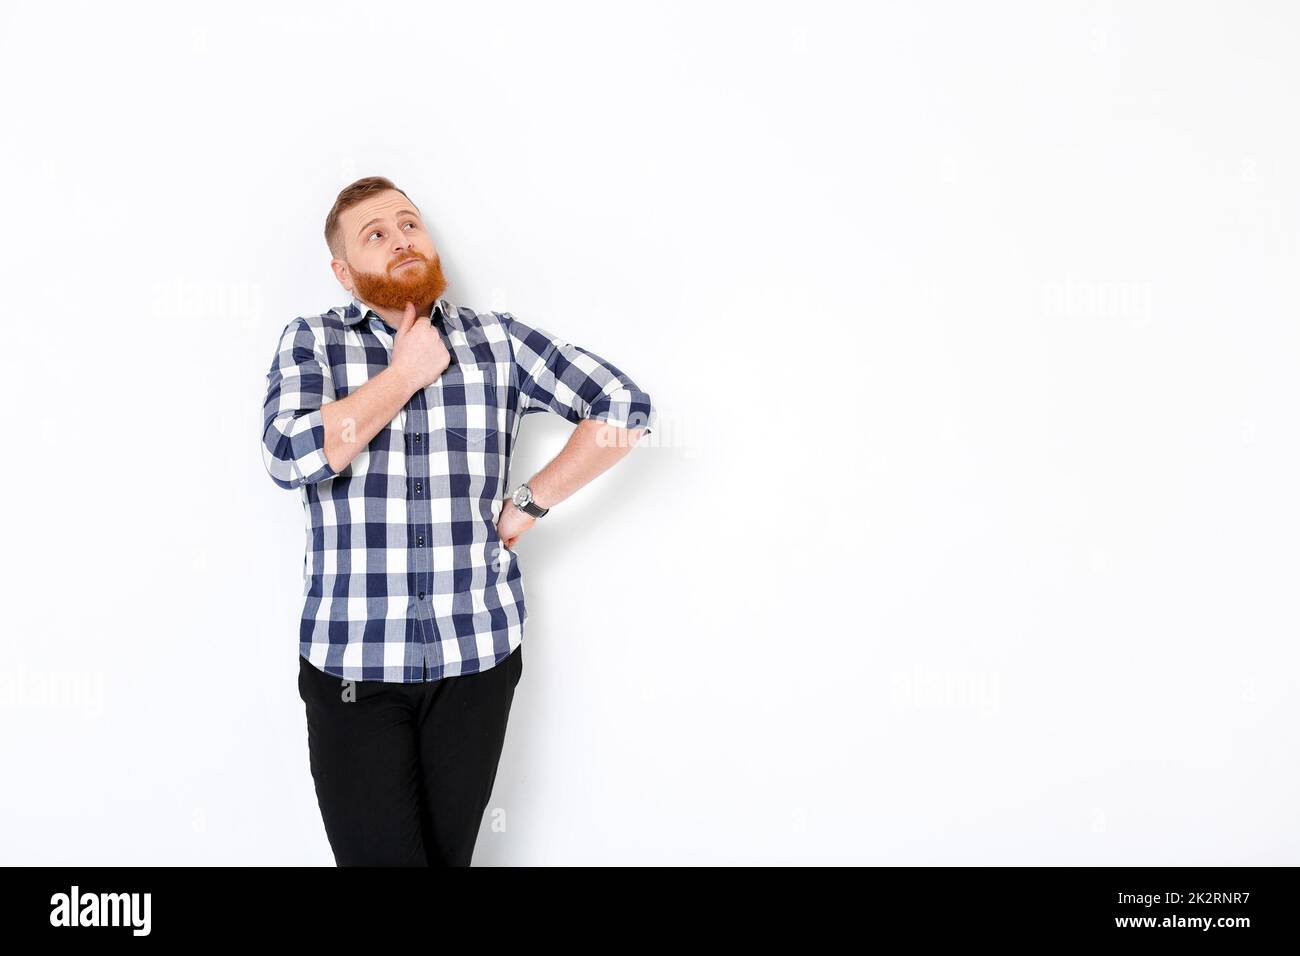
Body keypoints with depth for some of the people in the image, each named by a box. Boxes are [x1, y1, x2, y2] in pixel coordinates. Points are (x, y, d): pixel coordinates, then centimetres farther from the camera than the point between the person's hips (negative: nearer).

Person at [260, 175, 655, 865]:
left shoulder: (497, 339, 6)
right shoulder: (310, 343, 4)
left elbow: (624, 406, 2)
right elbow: (291, 456, -14)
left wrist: (529, 504, -1)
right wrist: (404, 374, -8)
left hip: (478, 654, 1)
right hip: (352, 663, -1)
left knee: (449, 853, 12)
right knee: (377, 853, 1)